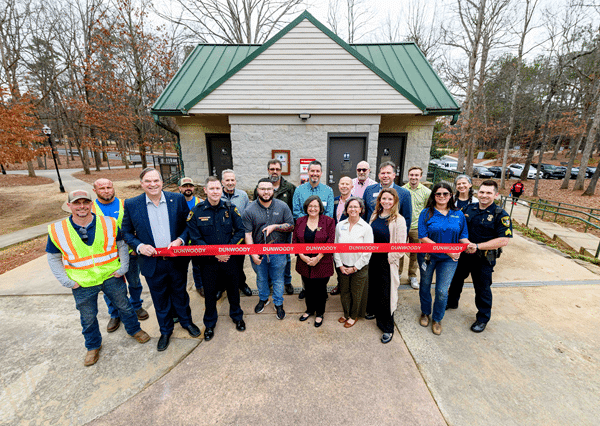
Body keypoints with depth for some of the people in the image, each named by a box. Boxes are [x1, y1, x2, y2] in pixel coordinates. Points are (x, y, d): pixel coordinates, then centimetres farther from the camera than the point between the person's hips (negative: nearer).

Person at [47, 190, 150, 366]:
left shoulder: (109, 224, -10)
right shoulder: (57, 230, -9)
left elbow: (121, 245, 3)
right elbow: (53, 258, 3)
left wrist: (123, 267, -4)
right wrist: (66, 281, -4)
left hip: (112, 277, 0)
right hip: (82, 285, 0)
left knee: (124, 306, 17)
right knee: (88, 318, 19)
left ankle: (134, 329, 43)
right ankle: (93, 346, 44)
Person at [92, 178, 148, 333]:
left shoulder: (124, 205, 0)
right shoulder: (91, 208, -2)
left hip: (129, 253, 0)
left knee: (134, 282, 13)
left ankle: (136, 306, 37)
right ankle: (114, 315, 33)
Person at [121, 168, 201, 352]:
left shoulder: (178, 199, -6)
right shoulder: (131, 204, -5)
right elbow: (126, 232, 3)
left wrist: (180, 240, -17)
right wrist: (139, 246, -14)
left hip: (177, 260, 0)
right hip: (152, 263, 0)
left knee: (180, 293, 20)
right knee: (160, 299, 18)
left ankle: (186, 321, 45)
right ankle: (165, 331, 42)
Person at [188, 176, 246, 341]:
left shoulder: (230, 208, -5)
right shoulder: (196, 212, -7)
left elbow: (240, 231, -3)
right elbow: (195, 239, -8)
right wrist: (215, 253, -14)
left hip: (230, 258, 1)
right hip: (208, 261, -1)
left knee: (233, 289, 17)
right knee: (209, 292, 15)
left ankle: (237, 316, 43)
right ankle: (210, 324, 39)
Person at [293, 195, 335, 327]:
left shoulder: (328, 221, -6)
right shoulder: (300, 221, 3)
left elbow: (330, 242, -11)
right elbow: (295, 241, 2)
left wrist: (318, 258, -16)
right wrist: (302, 256, -11)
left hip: (322, 263, -3)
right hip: (304, 262, 3)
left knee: (320, 289, 11)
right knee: (308, 288, 19)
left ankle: (319, 313, 35)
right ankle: (309, 309, 44)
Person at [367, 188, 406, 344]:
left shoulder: (399, 220, -13)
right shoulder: (375, 215, 4)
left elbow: (401, 245, -14)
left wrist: (390, 258, -12)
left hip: (388, 261, -5)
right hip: (373, 258, 5)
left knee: (386, 292, 2)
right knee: (373, 286, 20)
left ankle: (387, 328, 18)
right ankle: (373, 310, 46)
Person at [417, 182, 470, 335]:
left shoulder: (458, 214, 2)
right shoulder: (426, 213, -8)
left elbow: (463, 236, 6)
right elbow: (423, 238, -15)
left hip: (449, 259, 1)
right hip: (428, 256, -1)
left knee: (442, 291, 3)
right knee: (425, 285, 17)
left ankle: (437, 319, 29)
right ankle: (425, 313, 41)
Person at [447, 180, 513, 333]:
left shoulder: (501, 215, -12)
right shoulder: (469, 208, 1)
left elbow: (504, 240, -18)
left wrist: (477, 246, -23)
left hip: (484, 259, -4)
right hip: (463, 254, 5)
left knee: (482, 289, 10)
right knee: (456, 279, 20)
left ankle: (483, 318, 31)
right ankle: (452, 302, 44)